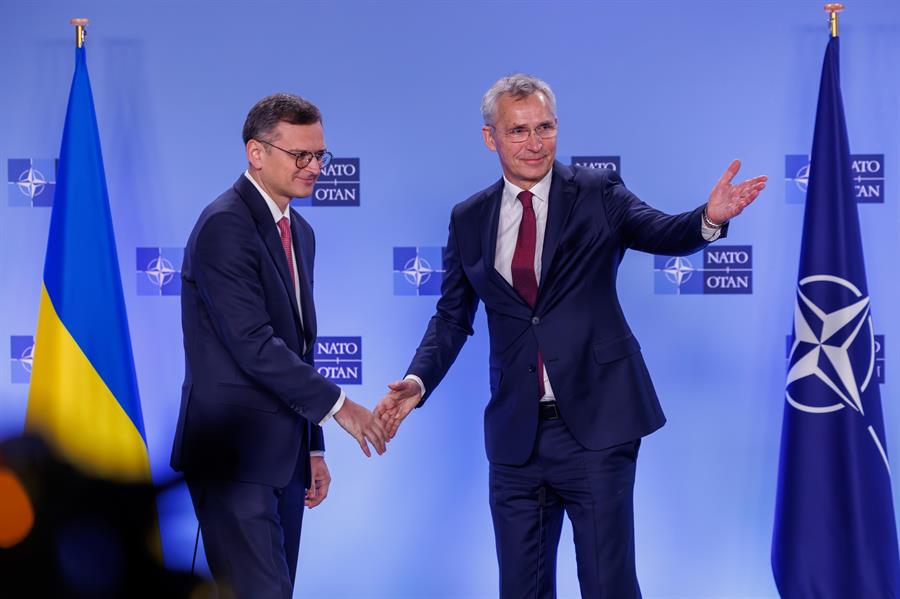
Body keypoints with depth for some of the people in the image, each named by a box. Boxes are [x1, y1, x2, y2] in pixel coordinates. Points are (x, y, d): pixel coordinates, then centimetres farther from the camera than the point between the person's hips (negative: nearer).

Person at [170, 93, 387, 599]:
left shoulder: (299, 232, 16)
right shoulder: (225, 226, -13)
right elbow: (253, 344, -20)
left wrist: (313, 447, 18)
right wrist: (336, 404, -15)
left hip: (282, 454, 9)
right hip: (234, 453, -9)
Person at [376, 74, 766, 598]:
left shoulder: (598, 194, -1)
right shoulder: (469, 219, 8)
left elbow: (662, 234, -15)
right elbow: (453, 317, 13)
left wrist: (709, 218, -37)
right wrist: (418, 381, -3)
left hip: (595, 424, -3)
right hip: (515, 434, 3)